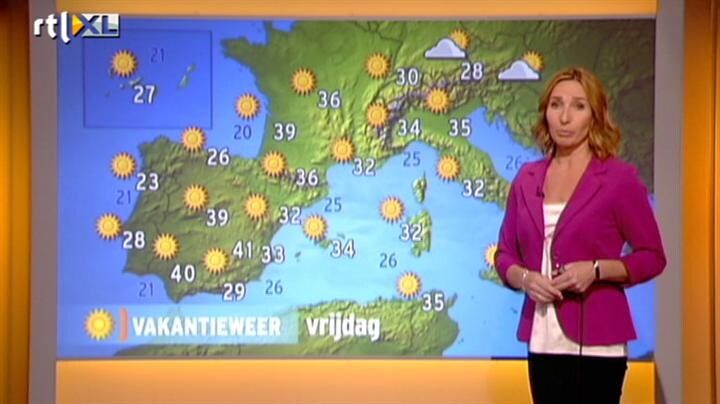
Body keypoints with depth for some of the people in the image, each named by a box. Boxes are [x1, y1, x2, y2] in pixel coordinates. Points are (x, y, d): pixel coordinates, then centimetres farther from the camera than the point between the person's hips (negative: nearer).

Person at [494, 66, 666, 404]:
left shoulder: (619, 178, -3)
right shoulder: (527, 179, 10)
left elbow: (652, 257, -1)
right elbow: (505, 254, 14)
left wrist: (596, 270, -17)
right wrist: (524, 278, -8)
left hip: (597, 341, -5)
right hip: (544, 340, 5)